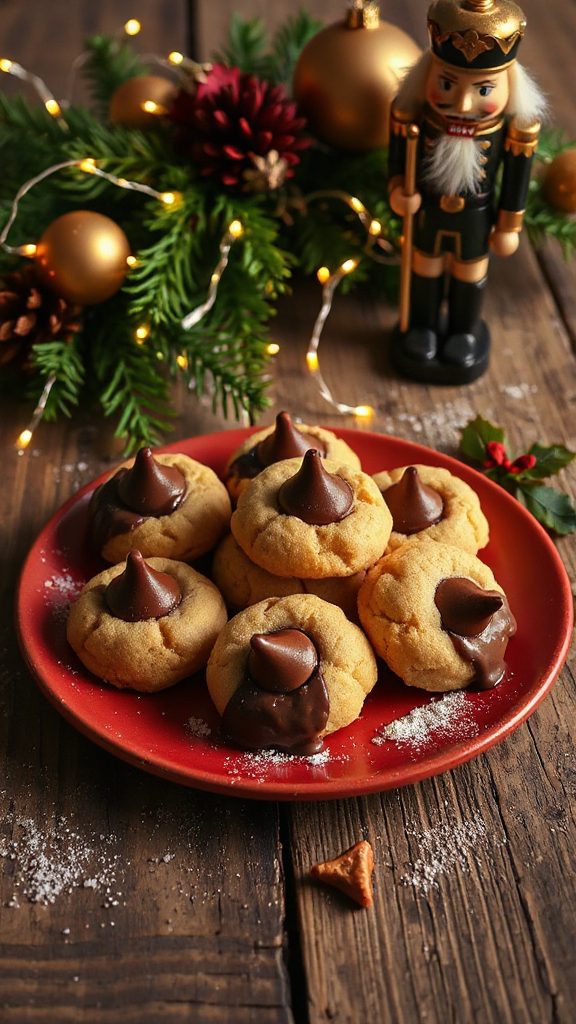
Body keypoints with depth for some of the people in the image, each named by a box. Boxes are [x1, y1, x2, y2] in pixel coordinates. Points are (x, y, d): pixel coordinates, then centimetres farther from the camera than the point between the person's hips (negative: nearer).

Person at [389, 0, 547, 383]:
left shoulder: (516, 123, -25)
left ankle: (464, 330, 47)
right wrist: (398, 187, -10)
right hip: (429, 210, 1)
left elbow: (517, 175, -12)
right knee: (426, 265, 23)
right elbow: (399, 144, -6)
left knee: (470, 270, 22)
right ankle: (423, 325, 48)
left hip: (476, 216, 0)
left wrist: (509, 226, -4)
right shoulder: (415, 108, -26)